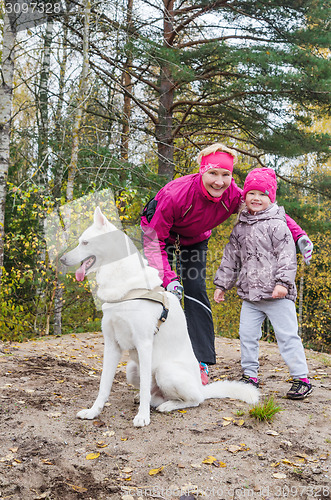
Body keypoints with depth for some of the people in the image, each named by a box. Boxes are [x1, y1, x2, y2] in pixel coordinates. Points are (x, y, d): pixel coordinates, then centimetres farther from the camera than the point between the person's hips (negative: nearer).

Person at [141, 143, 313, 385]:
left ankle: (201, 362, -5)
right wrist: (168, 277, -41)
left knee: (196, 291, -9)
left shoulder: (234, 196, -28)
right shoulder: (175, 194, -39)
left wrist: (299, 234, -25)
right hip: (158, 228, -2)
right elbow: (155, 240, -31)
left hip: (194, 238, 3)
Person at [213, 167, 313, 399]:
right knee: (247, 335, 9)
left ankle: (301, 378, 11)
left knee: (287, 335, 0)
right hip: (250, 294, 6)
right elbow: (231, 258, 17)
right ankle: (250, 376, 23)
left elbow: (287, 256, -10)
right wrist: (222, 284, 15)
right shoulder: (240, 228, 12)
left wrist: (283, 282, -20)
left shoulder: (277, 224, -5)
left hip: (277, 295, -5)